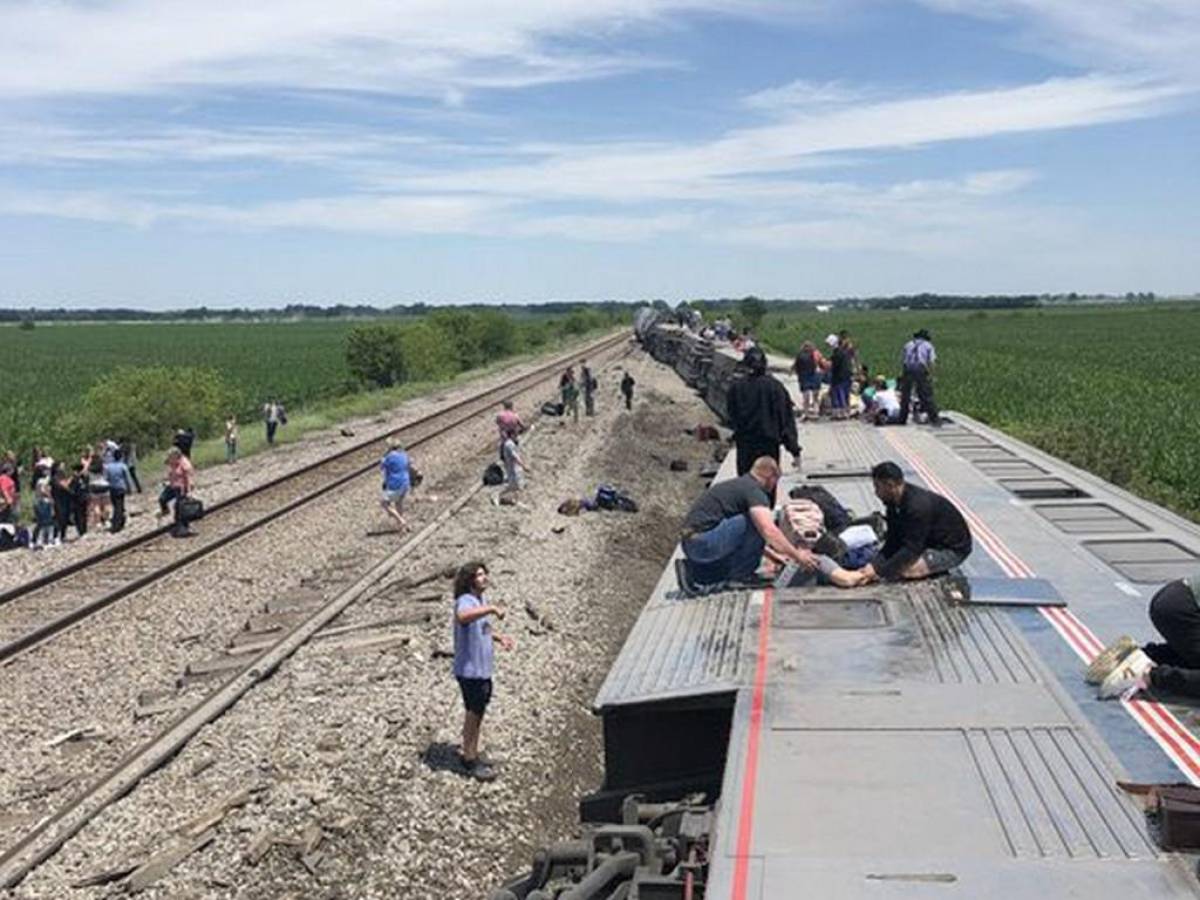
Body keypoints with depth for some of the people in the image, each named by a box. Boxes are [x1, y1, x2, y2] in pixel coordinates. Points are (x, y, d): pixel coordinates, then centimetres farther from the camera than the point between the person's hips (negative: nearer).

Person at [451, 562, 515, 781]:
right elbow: (462, 617, -46)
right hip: (469, 670, -9)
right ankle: (470, 760, 12)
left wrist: (500, 637, 9)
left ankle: (473, 753, 32)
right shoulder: (465, 601, -20)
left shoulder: (481, 601, 10)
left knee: (478, 712, 18)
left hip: (483, 669, 9)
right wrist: (492, 609, -41)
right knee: (473, 713, 0)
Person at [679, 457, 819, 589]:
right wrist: (797, 556, -14)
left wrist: (774, 555, 38)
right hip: (704, 543, -10)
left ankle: (692, 571, 15)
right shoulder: (754, 490, -8)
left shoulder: (738, 485, 22)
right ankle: (740, 576, -3)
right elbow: (769, 531, -22)